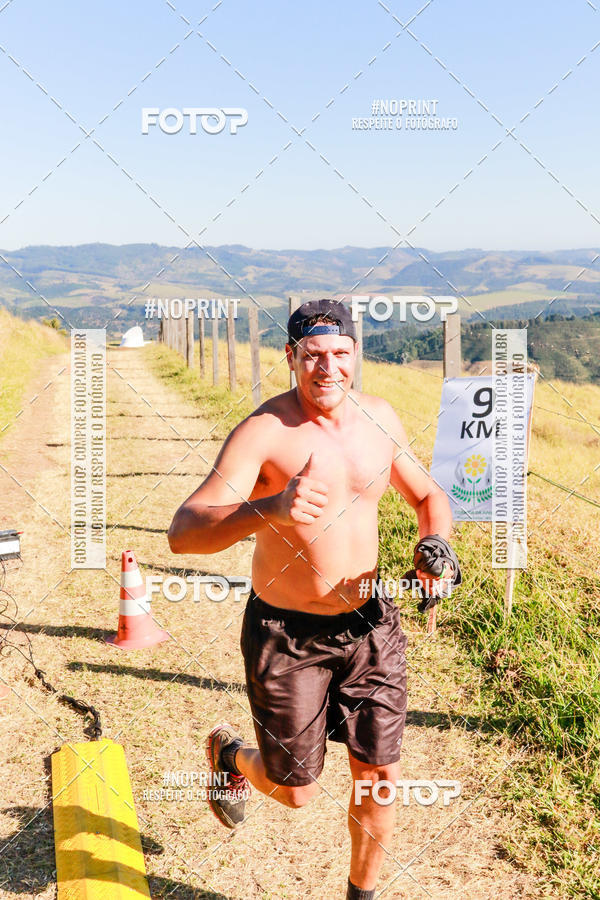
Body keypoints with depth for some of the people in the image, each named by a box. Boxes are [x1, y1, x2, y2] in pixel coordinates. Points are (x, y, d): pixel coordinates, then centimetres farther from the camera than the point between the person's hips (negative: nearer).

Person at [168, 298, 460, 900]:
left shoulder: (379, 417, -2)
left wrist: (435, 545, -9)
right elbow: (183, 533, -32)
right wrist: (270, 509, -50)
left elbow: (428, 496, 13)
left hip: (368, 625, 4)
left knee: (380, 778, 11)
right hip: (287, 635, -4)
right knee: (296, 790, 11)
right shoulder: (263, 431, -21)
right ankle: (229, 756, 46)